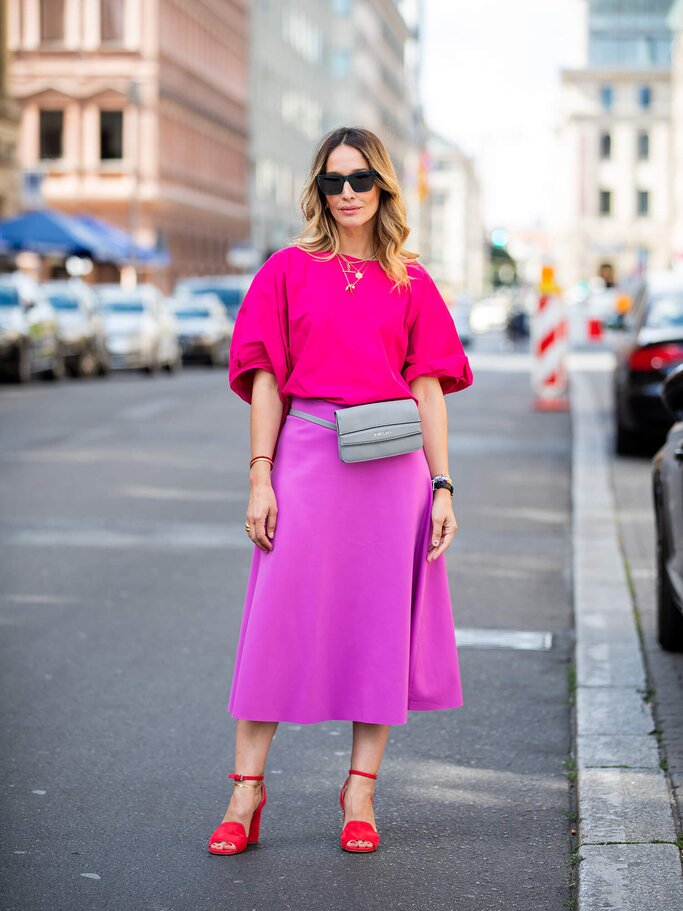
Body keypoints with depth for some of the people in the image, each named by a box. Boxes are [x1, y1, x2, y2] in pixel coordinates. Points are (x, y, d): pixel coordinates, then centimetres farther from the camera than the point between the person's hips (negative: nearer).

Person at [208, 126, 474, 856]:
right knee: (279, 616, -2)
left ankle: (360, 794, 15)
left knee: (380, 622, 5)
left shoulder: (410, 282, 9)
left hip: (391, 466, 2)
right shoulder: (289, 270, 6)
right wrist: (260, 477, -6)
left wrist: (441, 486, 1)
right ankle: (246, 791, 6)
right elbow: (266, 379, 2)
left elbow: (428, 387, 8)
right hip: (306, 457, -1)